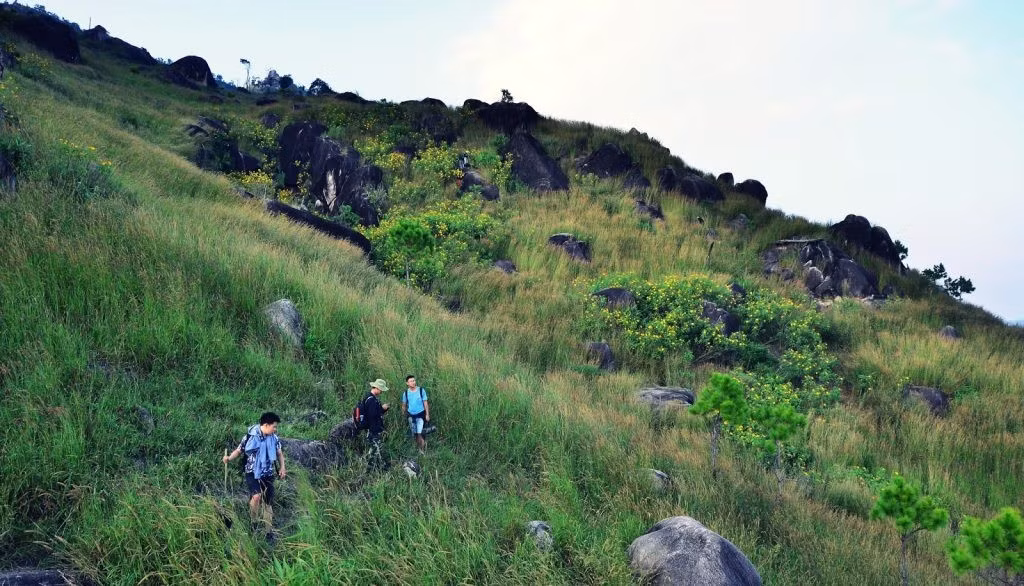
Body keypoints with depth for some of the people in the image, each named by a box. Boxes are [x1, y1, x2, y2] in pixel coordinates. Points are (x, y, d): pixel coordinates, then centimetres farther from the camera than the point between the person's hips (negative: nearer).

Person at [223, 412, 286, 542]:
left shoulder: (274, 438, -3)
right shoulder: (250, 436, -13)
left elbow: (279, 453, 10)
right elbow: (238, 450, -4)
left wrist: (282, 468, -5)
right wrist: (229, 458, -24)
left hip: (268, 475, 4)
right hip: (252, 473, -3)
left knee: (268, 503, 7)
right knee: (257, 496, -27)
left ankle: (269, 532, 21)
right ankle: (254, 521, 1)